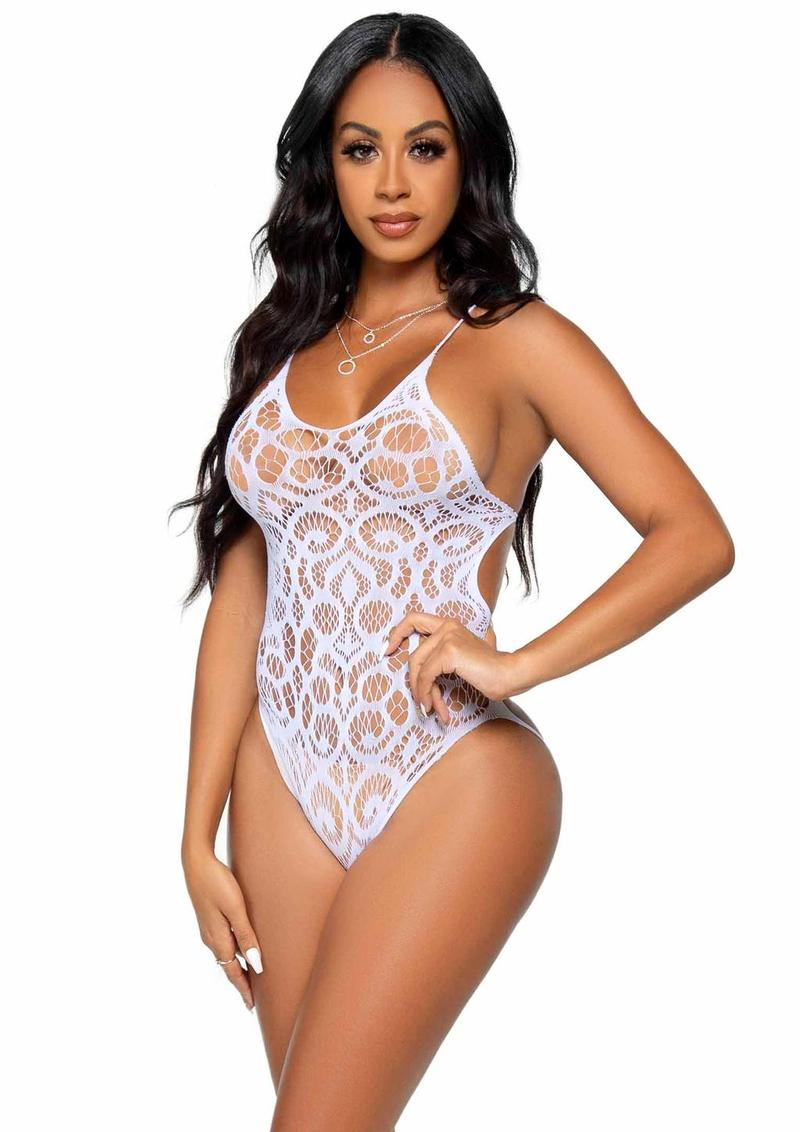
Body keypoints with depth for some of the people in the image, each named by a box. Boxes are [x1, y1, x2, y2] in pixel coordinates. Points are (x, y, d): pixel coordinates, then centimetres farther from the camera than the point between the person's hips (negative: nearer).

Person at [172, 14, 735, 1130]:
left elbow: (696, 536, -8)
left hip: (451, 784, -4)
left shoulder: (515, 340, -1)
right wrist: (199, 835, 6)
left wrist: (516, 663, -18)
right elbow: (239, 594, 9)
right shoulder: (283, 345, 12)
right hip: (284, 783, 5)